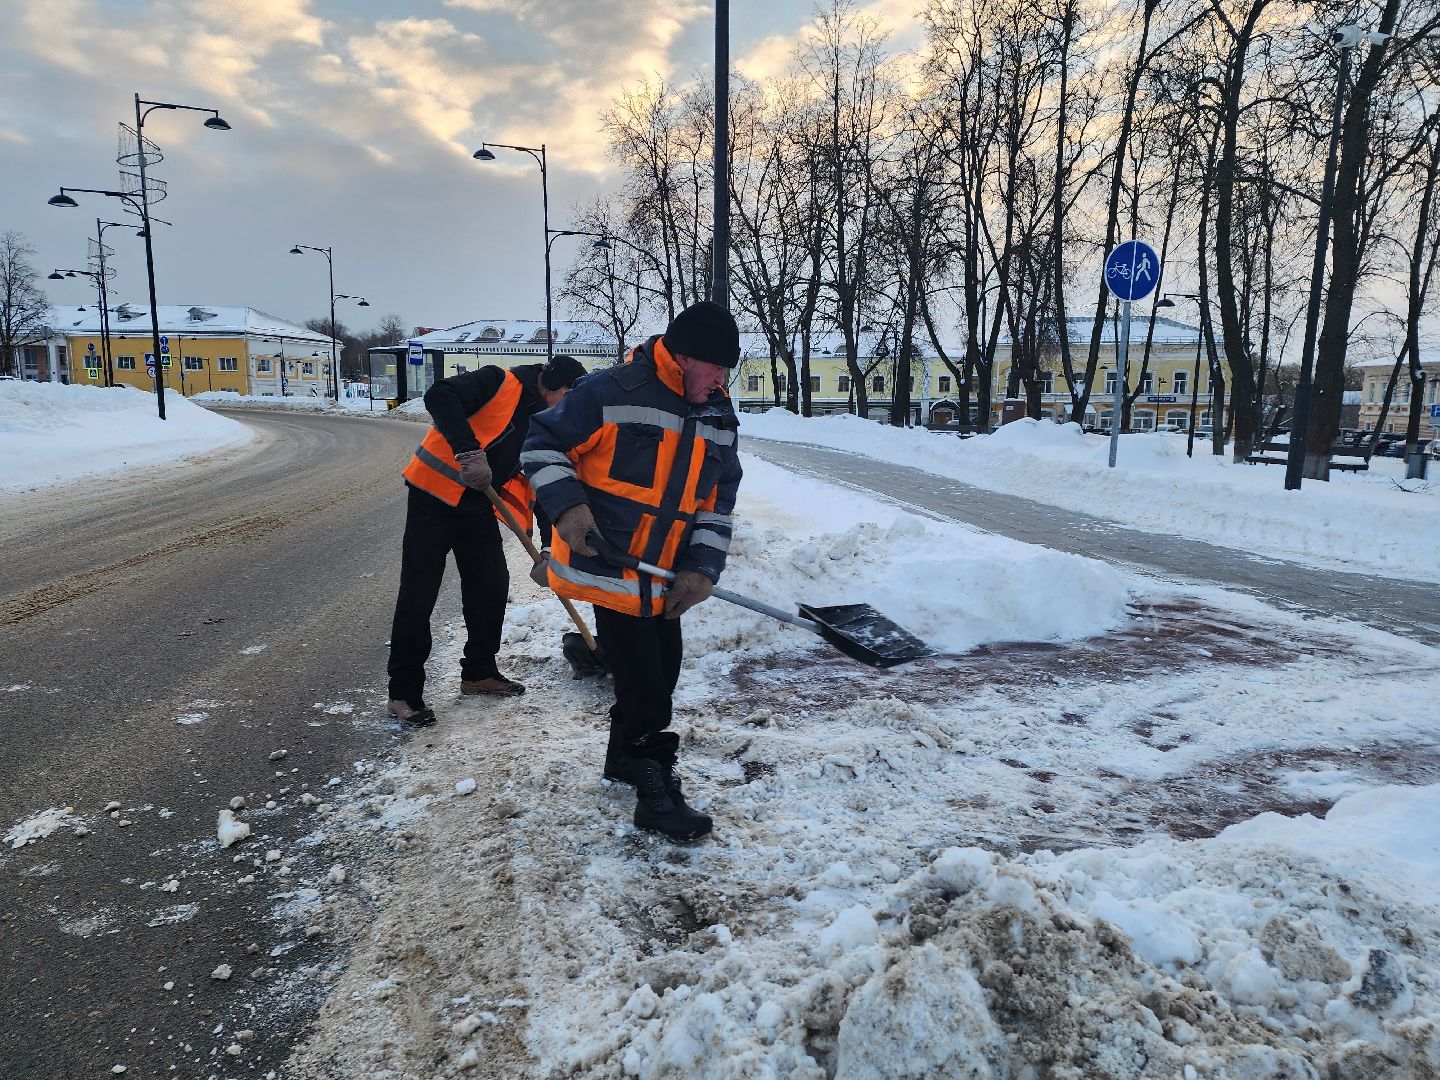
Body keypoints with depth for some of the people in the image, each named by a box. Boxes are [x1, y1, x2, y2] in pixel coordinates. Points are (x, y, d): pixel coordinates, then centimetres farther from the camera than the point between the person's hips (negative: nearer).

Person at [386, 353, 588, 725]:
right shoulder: (500, 384, -15)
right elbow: (439, 396, -28)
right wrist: (468, 451, -36)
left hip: (478, 506, 8)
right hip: (434, 495, -8)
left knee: (492, 588, 9)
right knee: (418, 596, -4)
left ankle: (479, 672, 27)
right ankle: (403, 692, 6)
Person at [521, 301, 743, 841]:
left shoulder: (719, 418, 4)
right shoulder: (610, 392, -17)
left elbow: (718, 500, 7)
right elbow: (543, 444, -9)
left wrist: (701, 566, -4)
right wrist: (567, 505, -22)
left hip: (664, 578, 8)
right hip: (607, 568, -7)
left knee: (660, 668, 20)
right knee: (646, 684, -4)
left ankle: (625, 755, 45)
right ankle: (655, 794, 12)